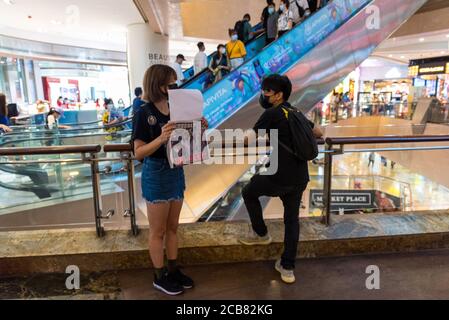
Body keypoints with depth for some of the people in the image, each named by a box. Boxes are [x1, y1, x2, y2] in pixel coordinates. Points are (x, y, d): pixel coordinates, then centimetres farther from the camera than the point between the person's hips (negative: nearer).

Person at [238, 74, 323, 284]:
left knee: (249, 193, 19)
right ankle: (287, 268, 21)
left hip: (278, 177, -7)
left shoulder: (272, 114, -8)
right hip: (300, 178, 7)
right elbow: (318, 134, 27)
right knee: (292, 220, 15)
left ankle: (261, 234, 31)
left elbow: (249, 141, -8)